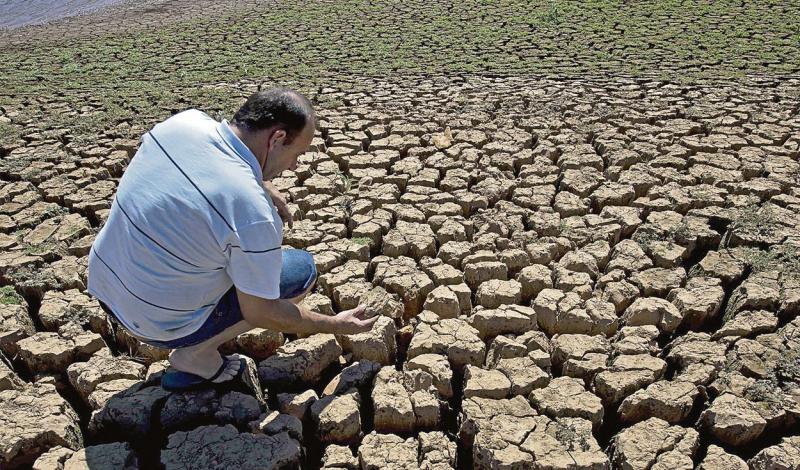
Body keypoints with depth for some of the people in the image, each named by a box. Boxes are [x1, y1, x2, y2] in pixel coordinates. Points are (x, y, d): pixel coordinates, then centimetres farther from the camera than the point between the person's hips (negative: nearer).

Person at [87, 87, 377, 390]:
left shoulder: (185, 120, -10)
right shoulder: (253, 212, -30)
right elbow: (260, 313, -16)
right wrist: (337, 325, -3)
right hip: (160, 325, -7)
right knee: (302, 269, 1)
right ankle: (196, 353, 0)